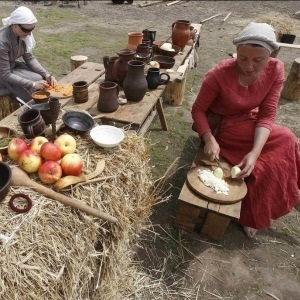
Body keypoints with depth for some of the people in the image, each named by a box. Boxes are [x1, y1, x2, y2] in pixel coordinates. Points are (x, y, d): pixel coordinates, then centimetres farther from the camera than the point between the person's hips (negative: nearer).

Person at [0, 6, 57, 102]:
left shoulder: (22, 34, -12)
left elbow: (30, 58, -1)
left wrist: (46, 75, -15)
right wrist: (33, 84, -30)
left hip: (12, 66, 7)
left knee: (42, 79, -5)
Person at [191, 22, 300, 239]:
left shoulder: (276, 70, -14)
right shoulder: (219, 75, -26)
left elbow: (267, 115, -17)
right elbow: (198, 110, -16)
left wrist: (255, 152, -31)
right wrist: (209, 139, -33)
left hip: (250, 122, 5)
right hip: (221, 126, -5)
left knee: (269, 161, -15)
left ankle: (253, 215, 12)